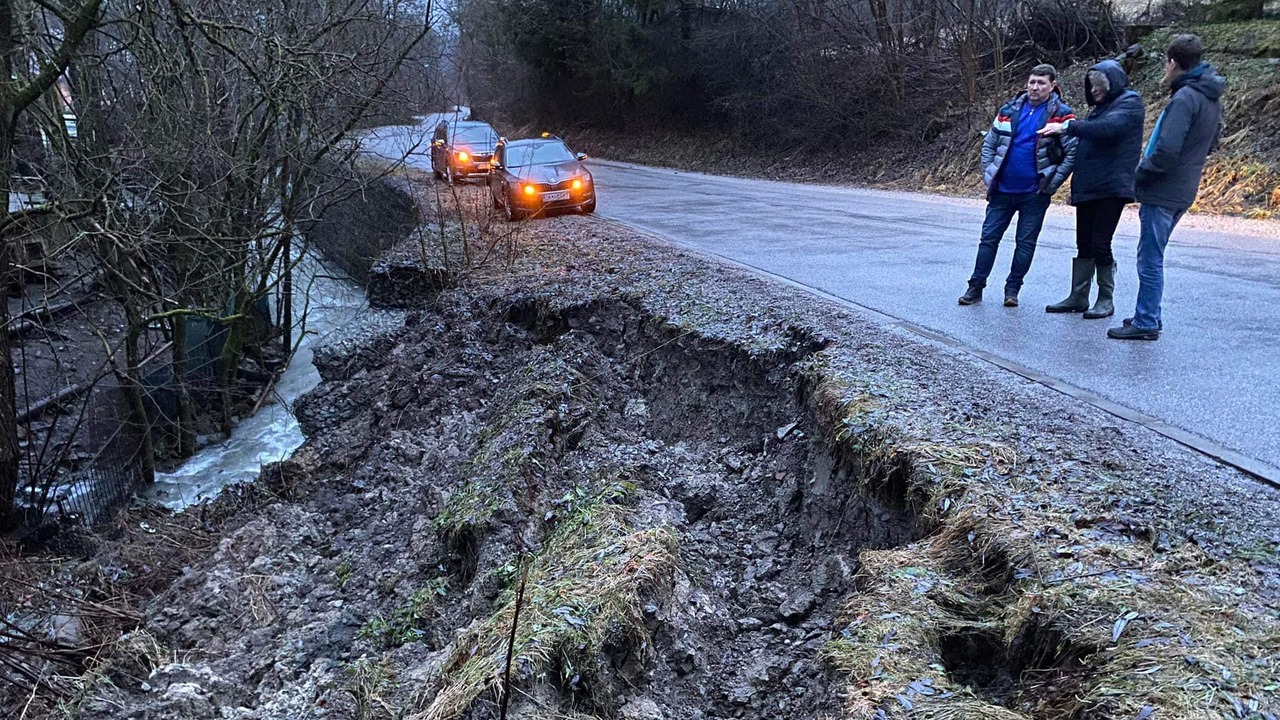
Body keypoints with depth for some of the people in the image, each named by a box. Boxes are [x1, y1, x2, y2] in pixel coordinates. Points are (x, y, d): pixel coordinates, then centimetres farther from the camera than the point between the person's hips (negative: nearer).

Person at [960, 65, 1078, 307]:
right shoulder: (1010, 110, 6)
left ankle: (1013, 289, 16)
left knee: (1026, 242, 5)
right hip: (1002, 189, 3)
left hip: (1035, 194, -3)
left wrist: (1052, 183, -13)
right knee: (989, 237, 5)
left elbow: (1073, 152, -9)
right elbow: (989, 144, 13)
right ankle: (975, 287, 11)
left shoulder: (1061, 114, -5)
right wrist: (989, 175, 3)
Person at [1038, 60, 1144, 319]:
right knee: (1084, 245, 8)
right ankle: (1078, 297, 14)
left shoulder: (1130, 102, -4)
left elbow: (1109, 127, -22)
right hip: (1087, 187, 8)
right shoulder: (1100, 107, 23)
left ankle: (1106, 300, 4)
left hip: (1111, 188, -8)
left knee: (1100, 244, -7)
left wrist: (1068, 127, -25)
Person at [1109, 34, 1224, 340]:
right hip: (1184, 191, 9)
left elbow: (1167, 151, -25)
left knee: (1150, 260, -2)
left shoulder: (1184, 98, -19)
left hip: (1162, 192, -9)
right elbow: (1213, 139, 24)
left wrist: (1141, 174, -10)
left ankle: (1146, 323, 4)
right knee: (1153, 257, 19)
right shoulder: (1212, 97, 11)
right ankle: (1149, 315, 26)